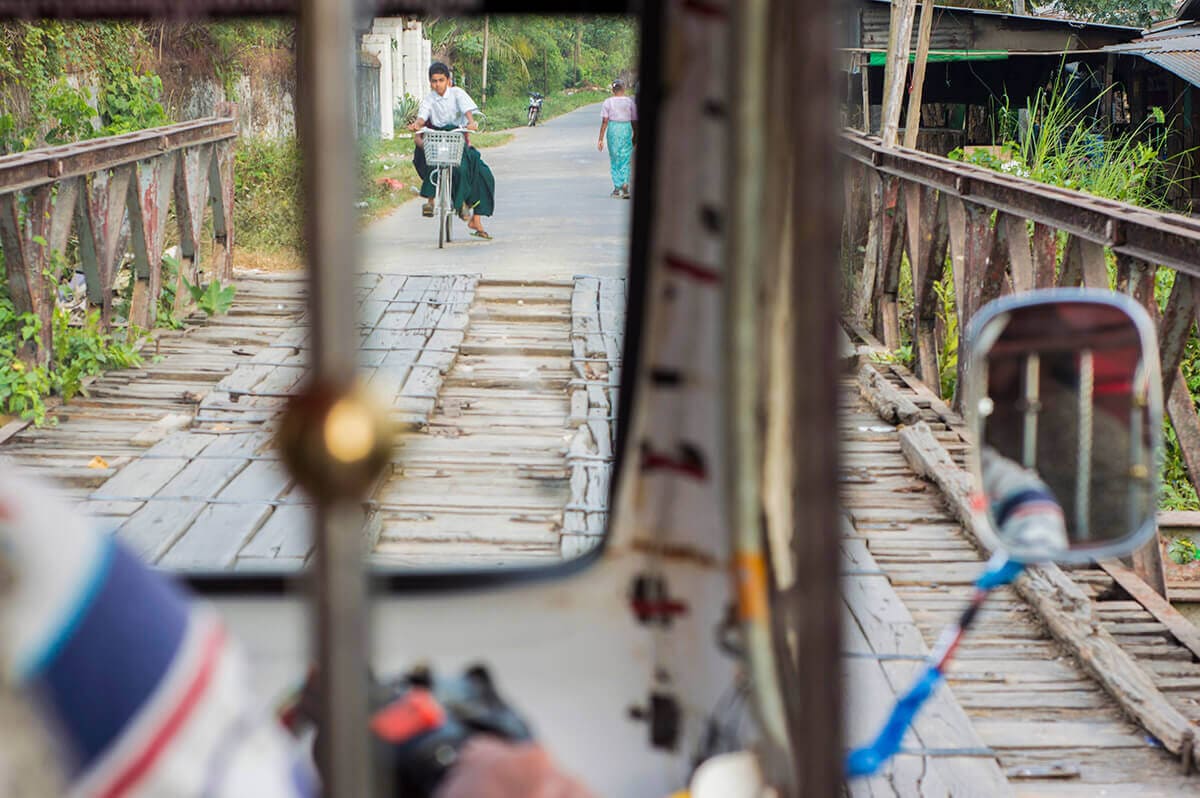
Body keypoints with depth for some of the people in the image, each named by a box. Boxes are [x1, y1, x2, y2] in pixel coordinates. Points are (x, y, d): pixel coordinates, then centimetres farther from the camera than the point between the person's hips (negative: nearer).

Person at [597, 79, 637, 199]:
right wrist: (635, 136, 15)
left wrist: (601, 139, -3)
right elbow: (634, 121, 2)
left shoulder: (608, 102, -2)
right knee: (626, 159, 4)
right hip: (626, 129, 0)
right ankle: (625, 184, -16)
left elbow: (604, 121, -5)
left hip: (613, 129, 0)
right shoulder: (630, 101, 0)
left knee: (614, 159, 10)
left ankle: (617, 188, 10)